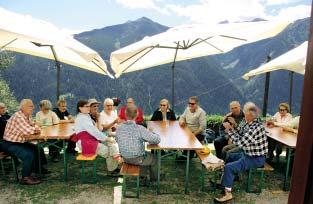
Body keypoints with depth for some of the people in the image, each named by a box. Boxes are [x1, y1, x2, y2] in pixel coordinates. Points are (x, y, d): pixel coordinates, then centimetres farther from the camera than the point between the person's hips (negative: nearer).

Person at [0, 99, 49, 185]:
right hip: (9, 144, -10)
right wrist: (35, 129, -15)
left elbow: (33, 126, 12)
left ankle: (38, 168, 31)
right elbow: (28, 131, -37)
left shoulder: (27, 116, 4)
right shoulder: (18, 116, -27)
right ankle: (25, 178, -15)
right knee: (29, 154, -27)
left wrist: (36, 128, -13)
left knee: (38, 149, 12)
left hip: (20, 142, 10)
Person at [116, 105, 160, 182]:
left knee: (147, 154, 34)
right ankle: (153, 179, 47)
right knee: (154, 159, 27)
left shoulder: (119, 128, -12)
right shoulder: (140, 129, -28)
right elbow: (157, 140, -25)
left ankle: (143, 177, 44)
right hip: (137, 159, -5)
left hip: (125, 158, 5)